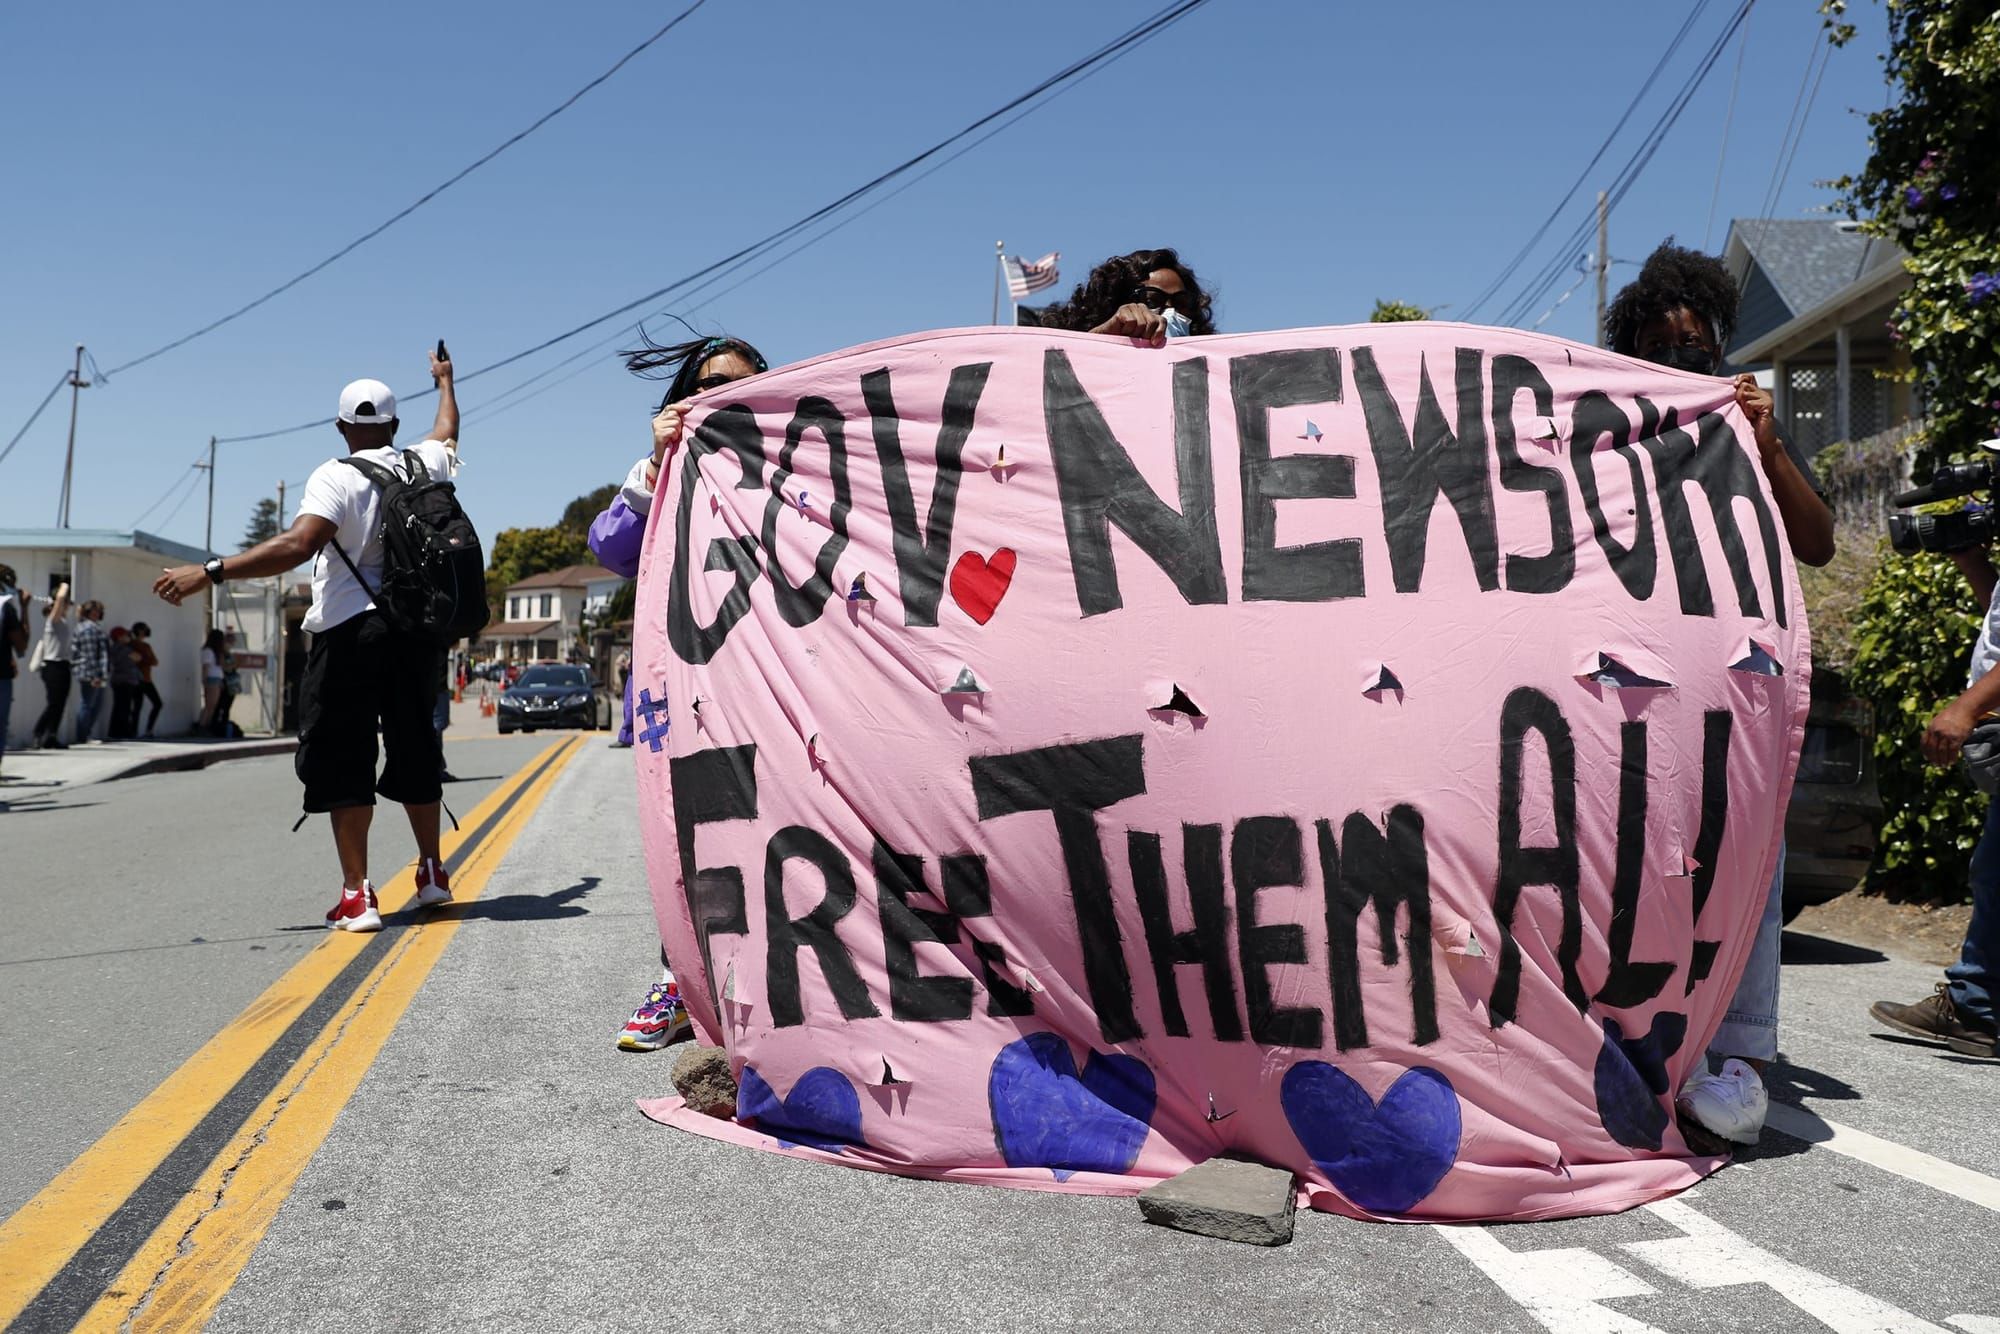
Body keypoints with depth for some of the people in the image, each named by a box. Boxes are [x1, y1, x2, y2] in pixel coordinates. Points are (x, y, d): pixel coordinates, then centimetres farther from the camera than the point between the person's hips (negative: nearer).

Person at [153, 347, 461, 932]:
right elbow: (447, 432, 32)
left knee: (343, 761, 0)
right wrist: (444, 380, 51)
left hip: (350, 632, -5)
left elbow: (297, 544, -23)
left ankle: (357, 895, -3)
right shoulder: (422, 465, 8)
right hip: (416, 631, 5)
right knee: (414, 750, 17)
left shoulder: (337, 477, -8)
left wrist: (211, 572, -23)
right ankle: (432, 873, 27)